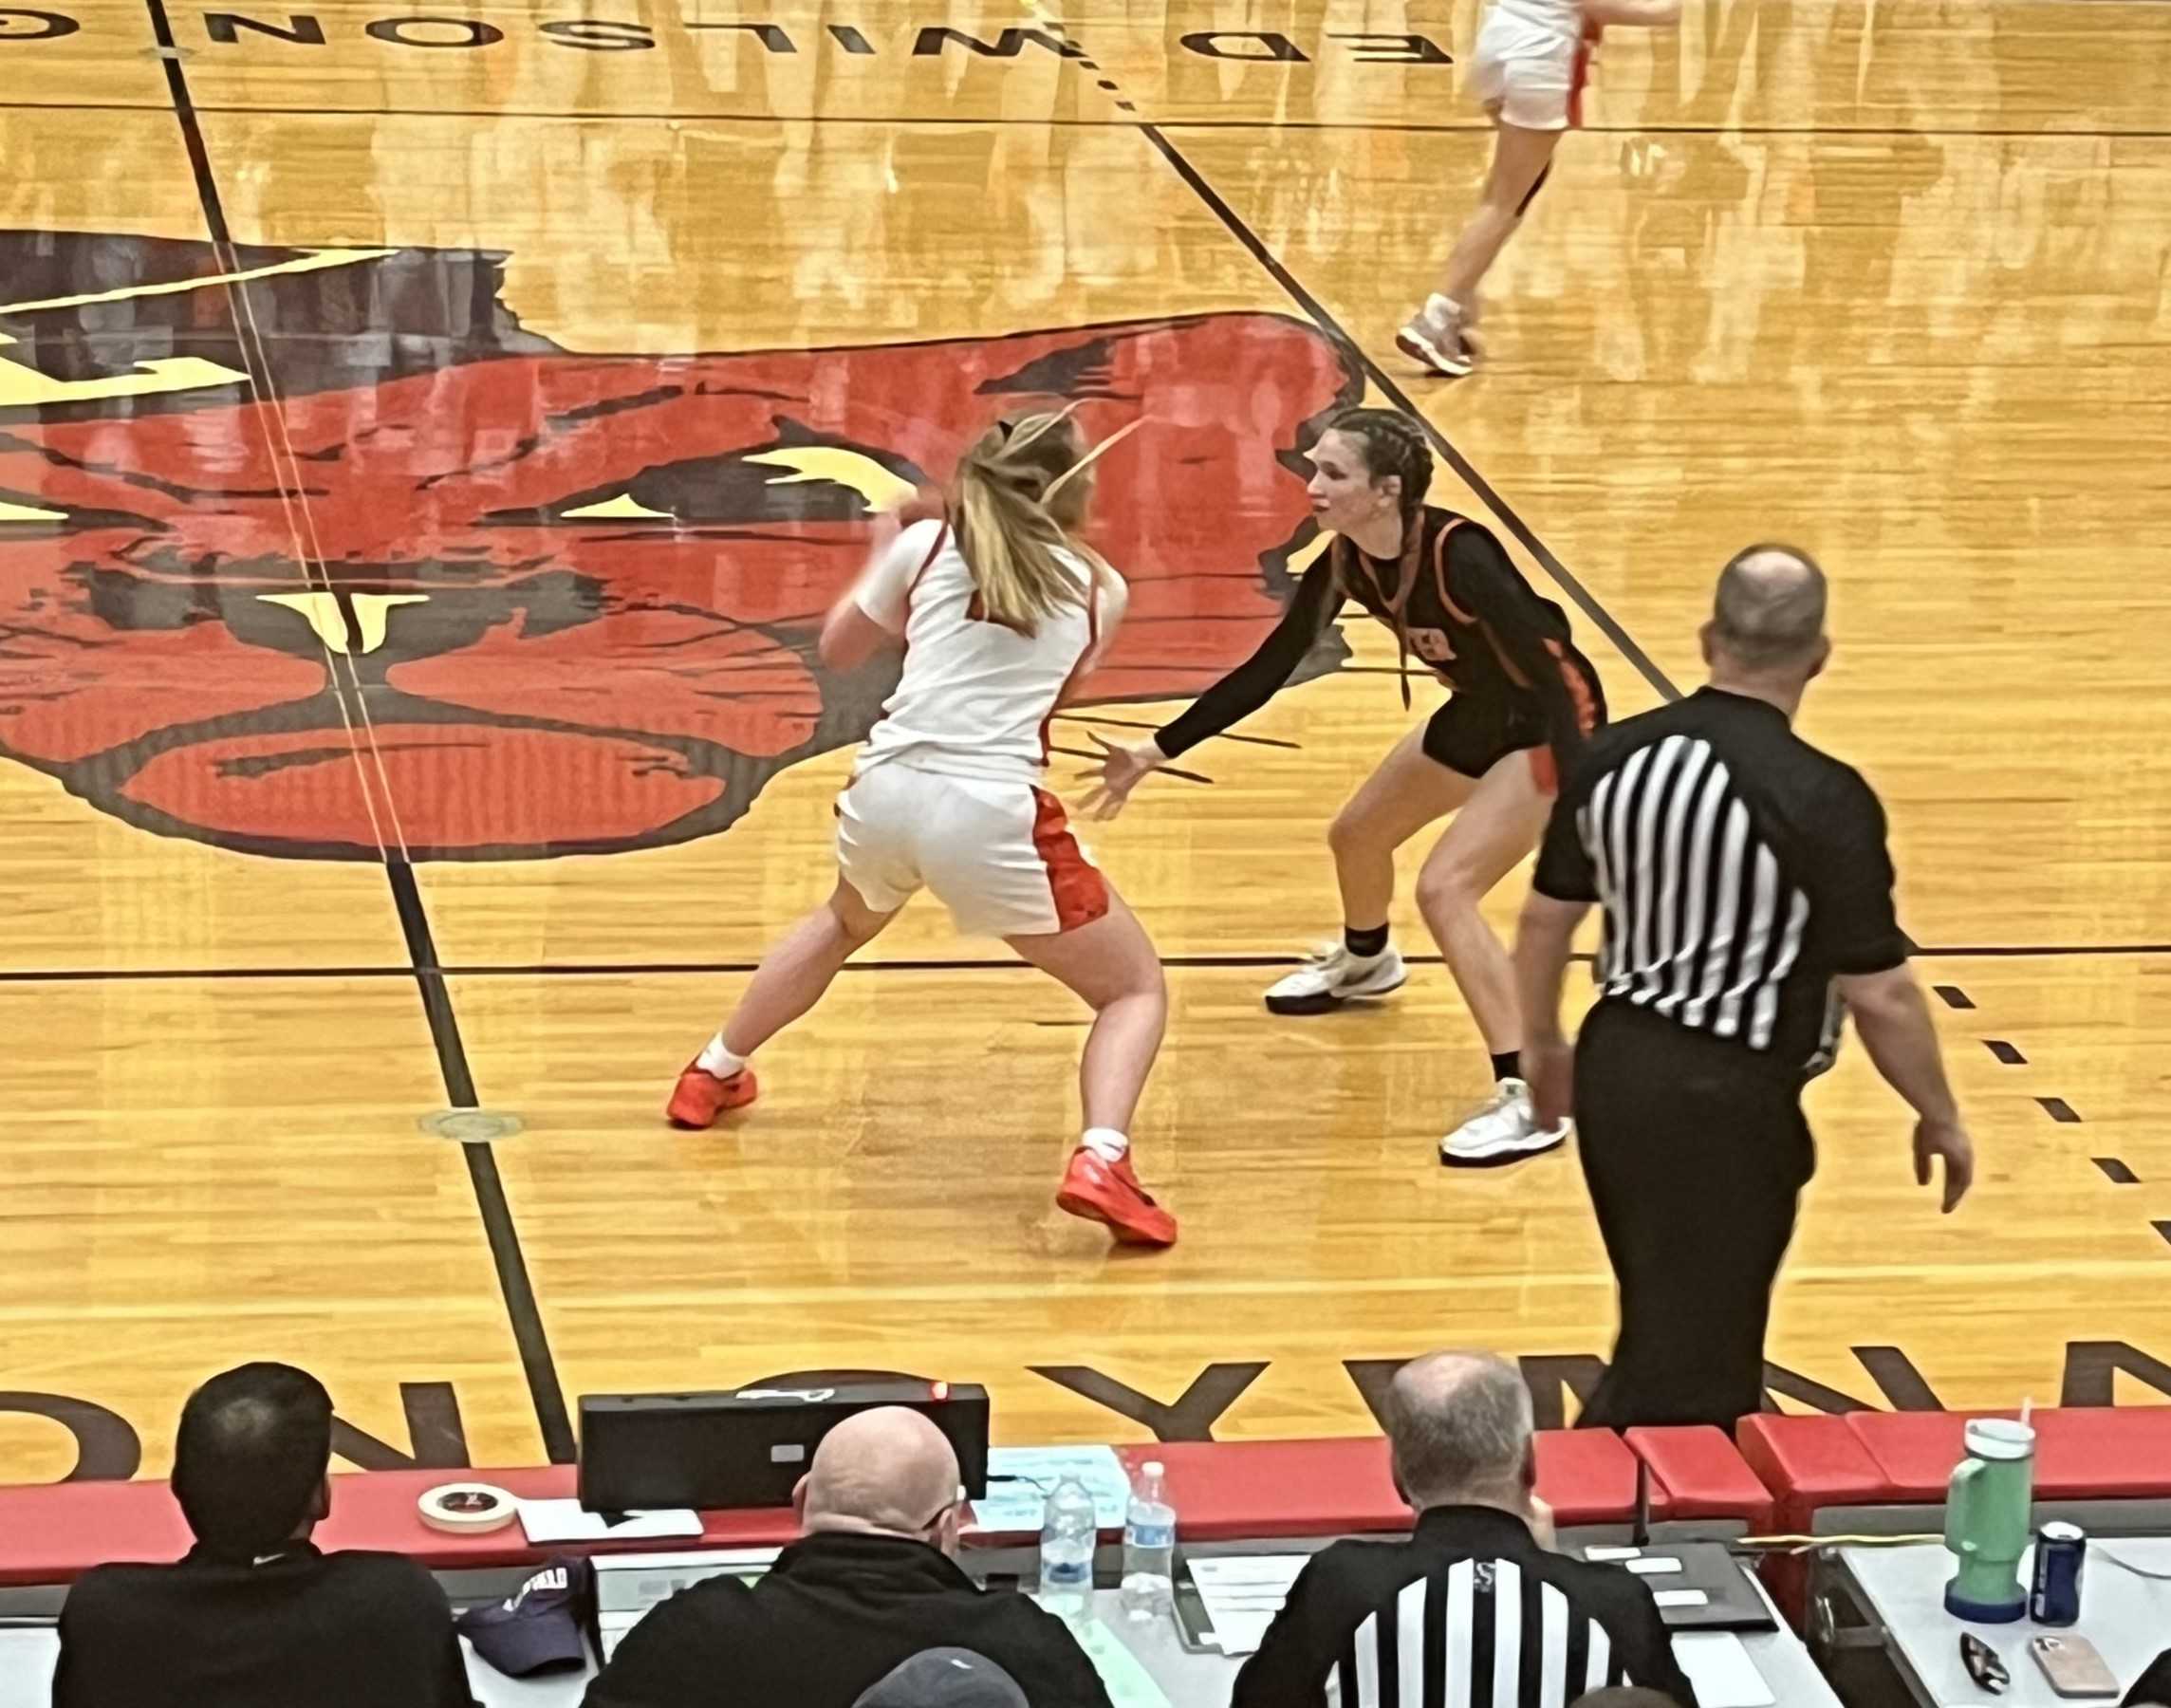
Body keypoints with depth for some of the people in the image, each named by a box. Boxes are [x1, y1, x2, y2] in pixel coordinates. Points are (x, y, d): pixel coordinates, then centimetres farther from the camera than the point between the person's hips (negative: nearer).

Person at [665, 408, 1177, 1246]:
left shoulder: (928, 544, 11)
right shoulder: (1098, 589, 9)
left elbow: (837, 649, 23)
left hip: (884, 792, 4)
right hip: (993, 817, -4)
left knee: (843, 921, 40)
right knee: (1137, 990, 10)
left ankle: (713, 1074, 49)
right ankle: (1100, 1161, -16)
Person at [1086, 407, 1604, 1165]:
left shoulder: (1458, 556, -33)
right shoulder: (1345, 564, -11)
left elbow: (1549, 667, -34)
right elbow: (1264, 673, -2)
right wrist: (1153, 753, -4)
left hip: (1551, 725, -9)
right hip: (1478, 717, 9)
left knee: (1444, 887, -21)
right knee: (1357, 833, 23)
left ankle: (1530, 1101, -17)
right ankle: (1363, 963, 57)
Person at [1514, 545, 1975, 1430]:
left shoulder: (1615, 754, -2)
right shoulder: (1824, 800, -19)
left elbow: (1545, 918, 9)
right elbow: (1879, 993, -15)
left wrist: (1544, 1045, 26)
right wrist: (1940, 1117, 0)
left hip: (1617, 1062, 7)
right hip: (1726, 1099, -6)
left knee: (1662, 1331, 25)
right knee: (1689, 1370, 5)